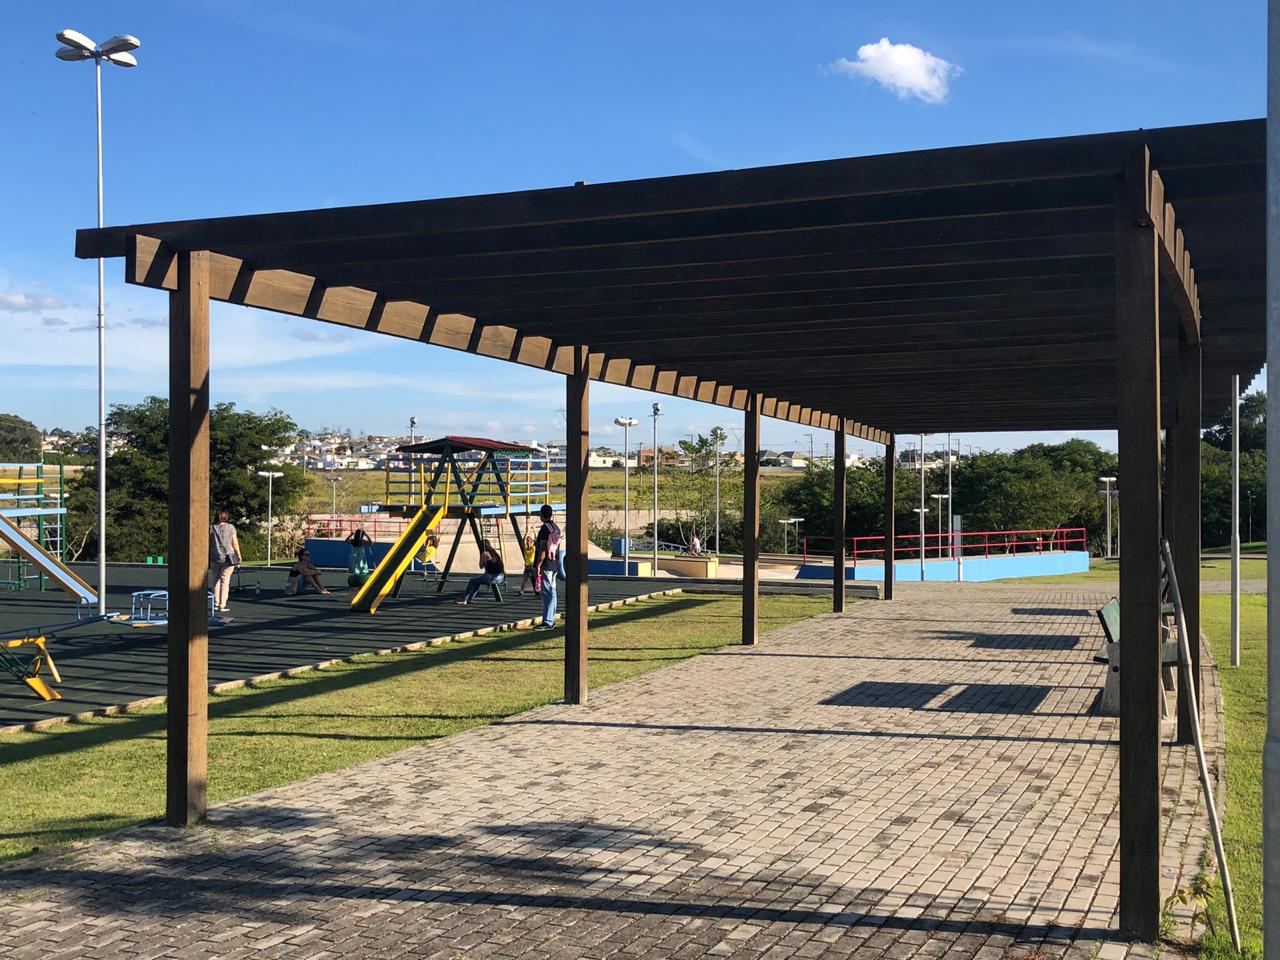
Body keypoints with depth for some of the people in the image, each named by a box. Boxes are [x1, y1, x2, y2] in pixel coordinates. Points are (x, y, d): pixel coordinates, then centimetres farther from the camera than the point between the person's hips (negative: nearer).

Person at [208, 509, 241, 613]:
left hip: (214, 558, 2)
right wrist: (238, 555, 10)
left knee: (216, 580, 14)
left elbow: (209, 544, 4)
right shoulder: (231, 527, -2)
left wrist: (208, 557, 11)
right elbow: (235, 543, -1)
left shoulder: (212, 528, 3)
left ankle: (216, 604, 15)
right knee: (225, 580, 1)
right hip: (228, 557, -2)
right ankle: (222, 605, -1)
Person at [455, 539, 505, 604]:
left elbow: (481, 566, 5)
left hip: (492, 577, -8)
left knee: (473, 581, 5)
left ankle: (464, 600, 9)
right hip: (501, 577, 8)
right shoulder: (495, 553, 18)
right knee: (477, 581, 24)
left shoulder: (485, 554, -4)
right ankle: (469, 599, 23)